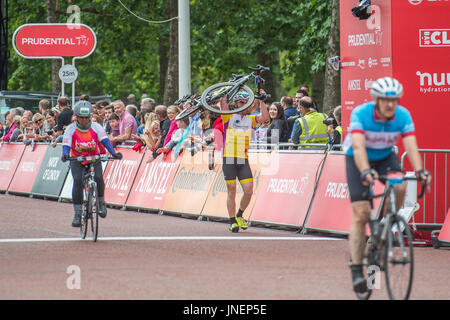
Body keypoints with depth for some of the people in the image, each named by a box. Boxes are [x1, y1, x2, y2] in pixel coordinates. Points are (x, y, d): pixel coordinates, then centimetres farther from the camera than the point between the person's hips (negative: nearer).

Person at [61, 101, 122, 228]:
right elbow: (66, 145, -22)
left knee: (98, 178, -25)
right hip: (76, 159, -1)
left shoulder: (96, 127, -13)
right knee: (77, 180, -24)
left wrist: (113, 153, -37)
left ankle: (101, 202, 4)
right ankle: (77, 214, -18)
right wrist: (65, 155, -45)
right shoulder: (71, 129, -15)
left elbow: (105, 141, -20)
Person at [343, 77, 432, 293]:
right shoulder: (360, 113, -29)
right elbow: (358, 147, -40)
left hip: (385, 157, 3)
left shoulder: (403, 115, -21)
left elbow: (411, 146, -30)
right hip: (358, 160, -3)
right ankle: (356, 269, -5)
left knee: (400, 187, -30)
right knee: (360, 214, -11)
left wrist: (419, 170, -47)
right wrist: (366, 172, -57)